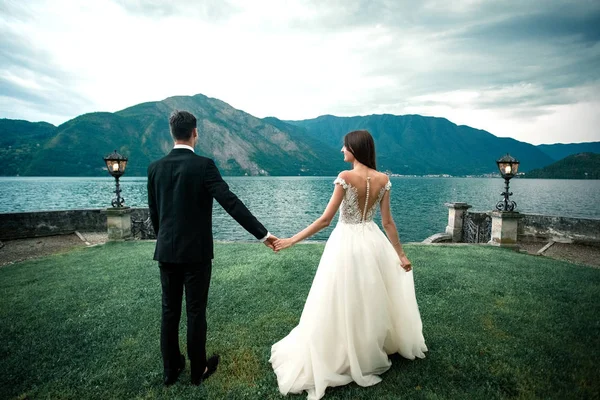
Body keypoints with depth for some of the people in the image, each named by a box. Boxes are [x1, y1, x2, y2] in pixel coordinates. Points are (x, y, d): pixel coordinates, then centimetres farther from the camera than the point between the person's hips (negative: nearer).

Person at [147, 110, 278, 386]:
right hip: (196, 251, -5)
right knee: (195, 312, 8)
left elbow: (153, 212, 10)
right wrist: (262, 234, -19)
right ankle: (198, 370, 25)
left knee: (169, 311, 15)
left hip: (166, 251, 5)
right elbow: (231, 203, -21)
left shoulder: (155, 167, 2)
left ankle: (170, 369, 31)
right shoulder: (203, 165, -14)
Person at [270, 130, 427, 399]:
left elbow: (325, 219, -17)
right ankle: (376, 348, 45)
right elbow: (388, 222, 0)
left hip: (346, 244, -5)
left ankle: (339, 359, 23)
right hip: (373, 242, 6)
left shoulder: (345, 177, -17)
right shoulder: (383, 180, -2)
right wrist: (401, 254, 11)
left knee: (343, 305, 8)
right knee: (375, 299, 24)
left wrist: (291, 240, -12)